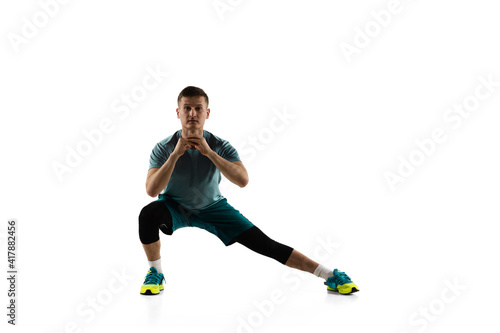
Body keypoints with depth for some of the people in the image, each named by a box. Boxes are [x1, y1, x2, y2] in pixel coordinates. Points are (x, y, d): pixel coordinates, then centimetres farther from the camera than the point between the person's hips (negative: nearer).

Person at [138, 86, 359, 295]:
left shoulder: (220, 146, -20)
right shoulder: (164, 148, -20)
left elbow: (243, 181, -35)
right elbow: (152, 190, -31)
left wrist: (209, 153, -41)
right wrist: (175, 154, -39)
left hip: (212, 206, 0)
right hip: (175, 207, 0)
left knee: (265, 244, -9)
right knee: (148, 214, -35)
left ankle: (330, 276, -1)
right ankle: (155, 273, -9)